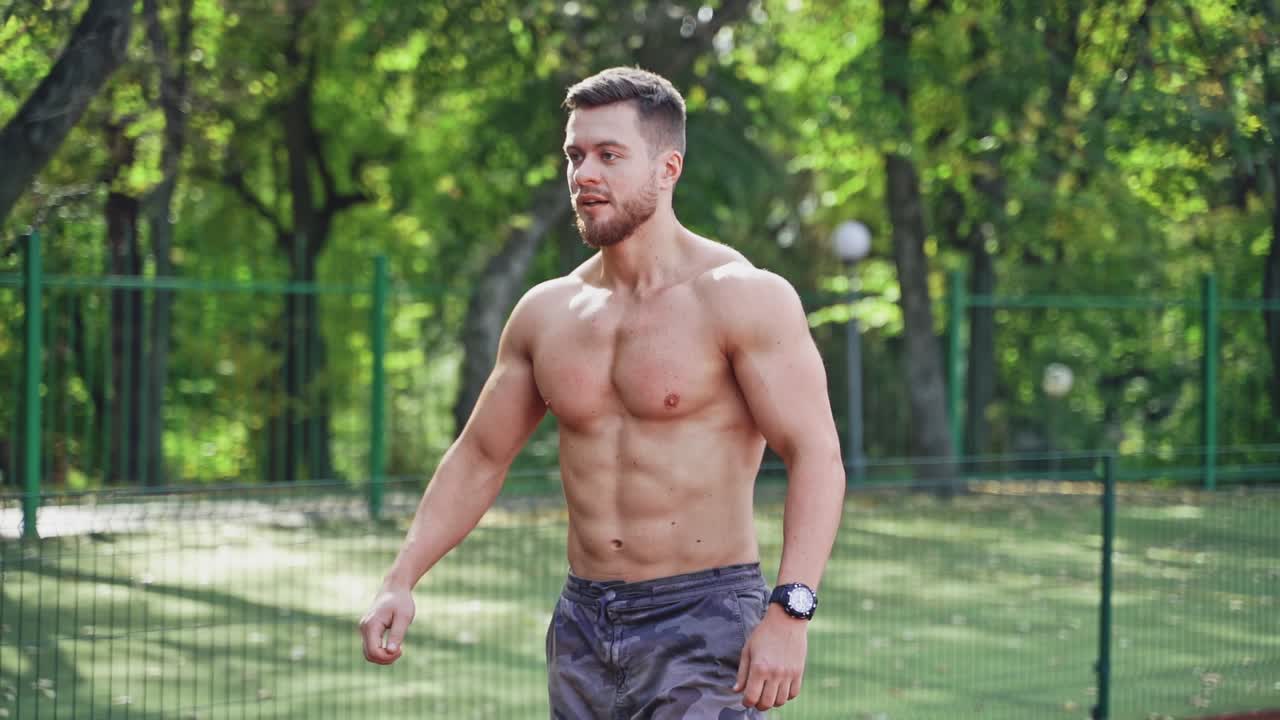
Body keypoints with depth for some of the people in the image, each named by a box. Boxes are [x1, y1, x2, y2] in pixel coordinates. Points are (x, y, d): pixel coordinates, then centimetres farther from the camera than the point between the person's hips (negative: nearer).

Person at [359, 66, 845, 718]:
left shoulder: (741, 297, -8)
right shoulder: (546, 312, 9)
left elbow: (816, 456, -14)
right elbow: (479, 456, 18)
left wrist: (789, 612, -25)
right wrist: (401, 580, 7)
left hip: (703, 619, -6)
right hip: (582, 622, 6)